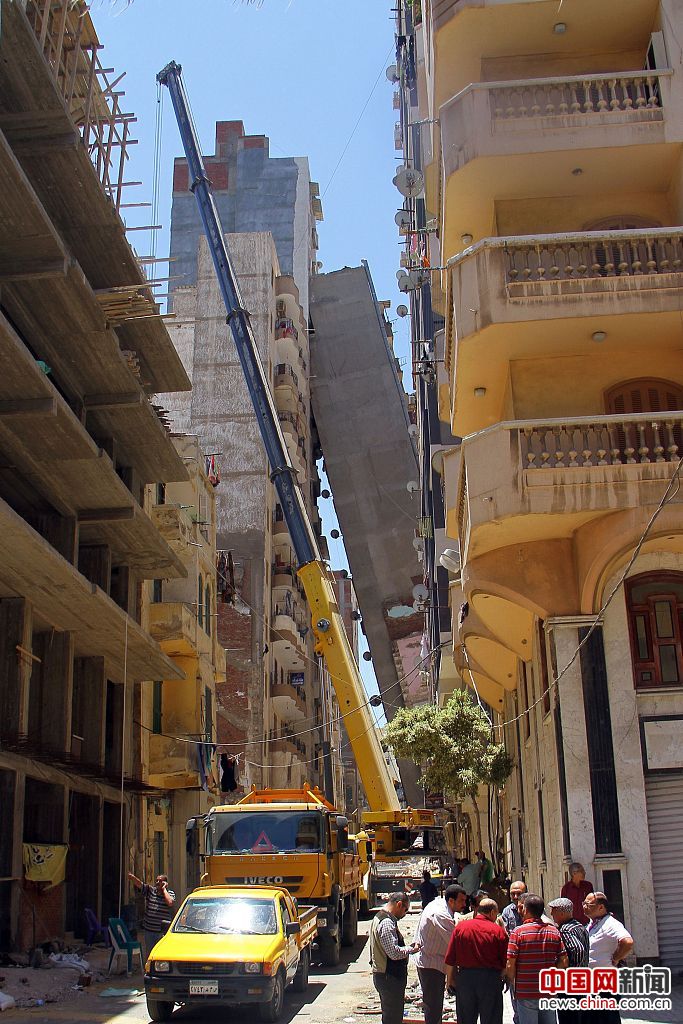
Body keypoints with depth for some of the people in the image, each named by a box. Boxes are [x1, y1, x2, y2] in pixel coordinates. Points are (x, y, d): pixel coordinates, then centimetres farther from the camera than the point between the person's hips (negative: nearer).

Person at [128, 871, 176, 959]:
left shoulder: (170, 893, 0)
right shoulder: (150, 890, 5)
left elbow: (170, 903, -21)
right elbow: (139, 884, -8)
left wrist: (164, 889, -9)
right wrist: (132, 877, -29)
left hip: (162, 931, -3)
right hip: (148, 930, 3)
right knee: (148, 954, 12)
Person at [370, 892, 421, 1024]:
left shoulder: (379, 918, 12)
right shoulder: (387, 923, -21)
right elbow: (394, 953, -26)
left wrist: (407, 947, 11)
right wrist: (411, 949, -12)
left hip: (383, 975, 10)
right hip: (390, 978, -10)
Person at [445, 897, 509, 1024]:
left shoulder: (460, 927, 1)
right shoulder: (499, 931, -5)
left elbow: (450, 960, 0)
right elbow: (505, 962, -4)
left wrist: (450, 980, 10)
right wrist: (501, 978, 12)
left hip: (464, 978, 2)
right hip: (491, 978, -2)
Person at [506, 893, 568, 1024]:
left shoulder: (518, 932, -10)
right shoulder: (554, 931, 2)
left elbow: (510, 965, -12)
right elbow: (563, 962, 1)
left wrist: (513, 982, 5)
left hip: (526, 993, -4)